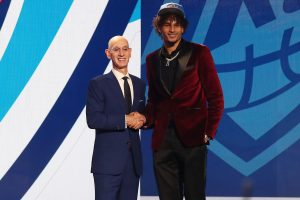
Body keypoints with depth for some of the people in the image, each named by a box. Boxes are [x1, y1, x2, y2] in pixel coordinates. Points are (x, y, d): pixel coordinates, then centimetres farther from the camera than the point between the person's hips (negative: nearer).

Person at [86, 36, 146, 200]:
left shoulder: (139, 84, 14)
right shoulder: (98, 84, -3)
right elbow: (93, 119, -13)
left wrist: (141, 120, -4)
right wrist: (125, 120, -17)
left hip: (134, 160, 5)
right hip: (108, 161, -5)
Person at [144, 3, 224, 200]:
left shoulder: (199, 52, -1)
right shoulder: (152, 59, 12)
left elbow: (216, 97, -2)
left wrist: (209, 132, -7)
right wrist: (148, 122, 2)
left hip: (192, 137, -3)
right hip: (162, 139, 4)